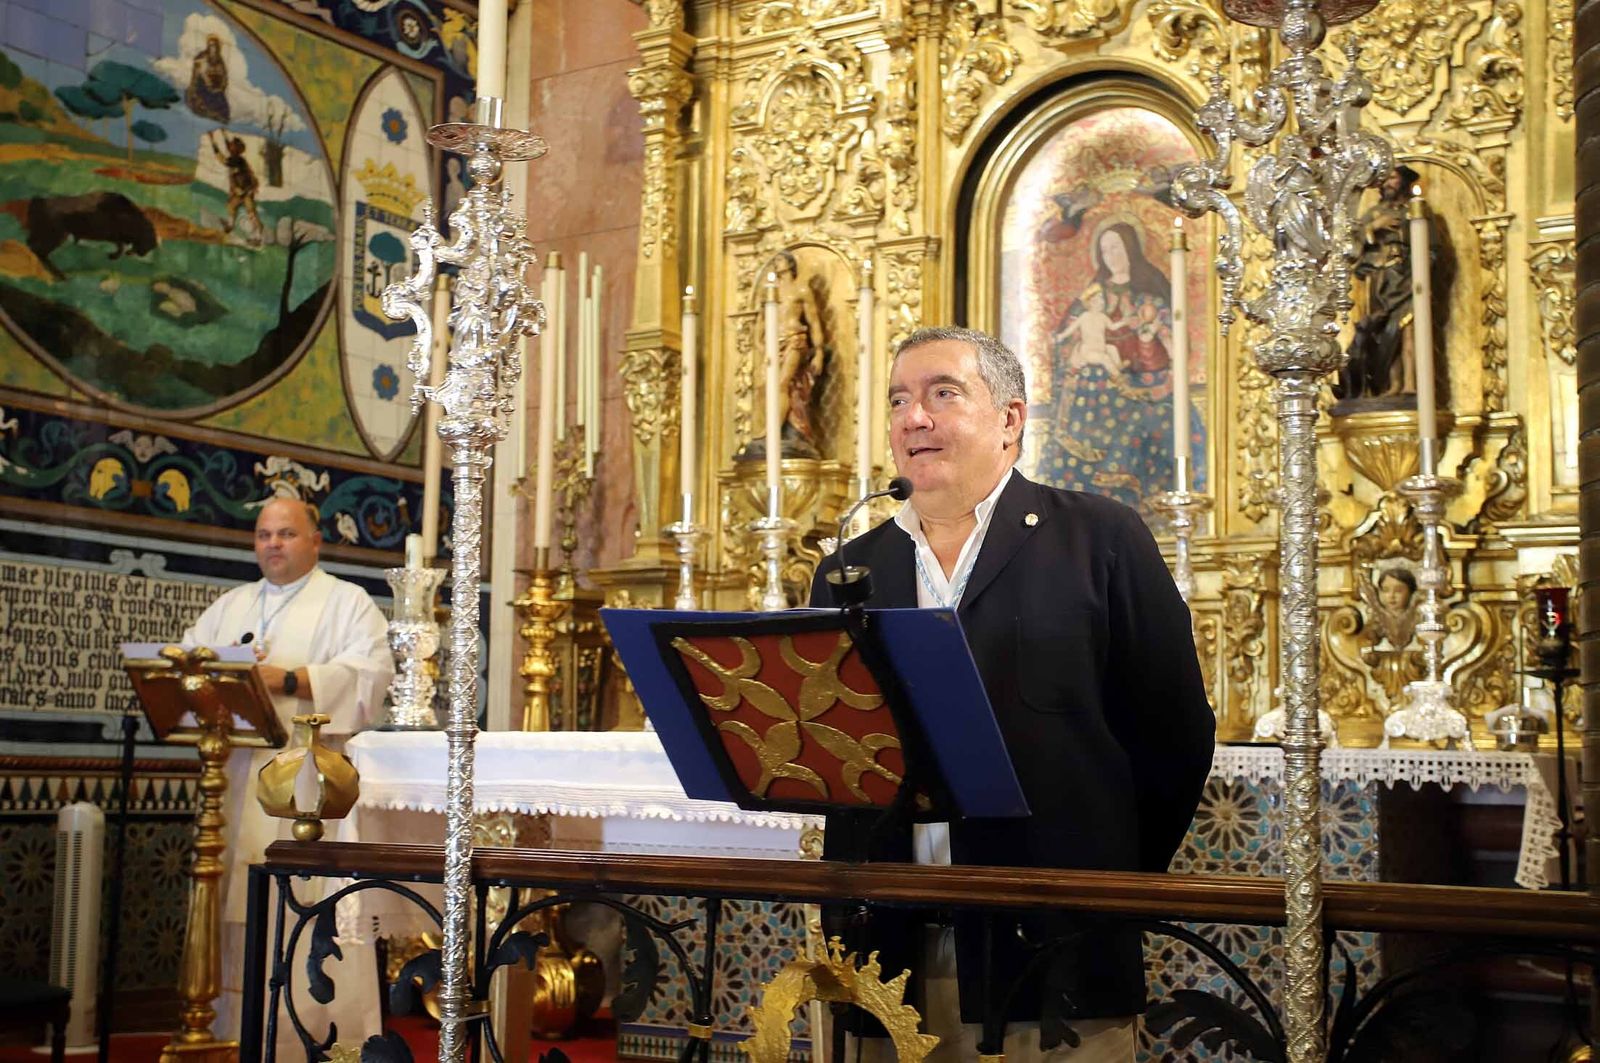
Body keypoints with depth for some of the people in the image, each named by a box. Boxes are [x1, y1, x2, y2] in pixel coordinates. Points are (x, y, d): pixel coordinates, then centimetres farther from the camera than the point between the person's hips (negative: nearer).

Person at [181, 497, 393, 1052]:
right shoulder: (230, 605, 24)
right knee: (236, 911, 1)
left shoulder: (347, 602, 7)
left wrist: (288, 679, -17)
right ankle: (233, 1033, 6)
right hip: (238, 775, 5)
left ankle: (319, 1036, -8)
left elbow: (371, 671, -8)